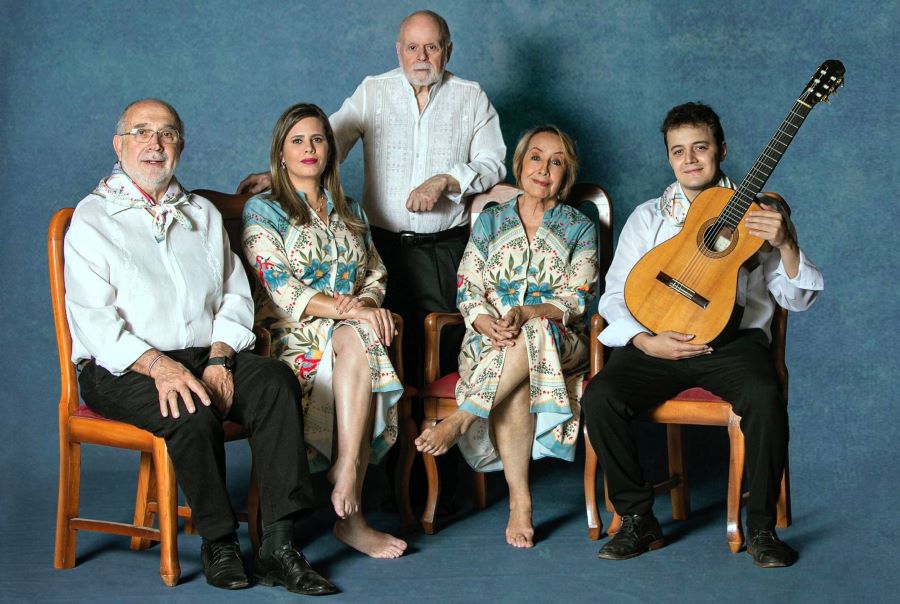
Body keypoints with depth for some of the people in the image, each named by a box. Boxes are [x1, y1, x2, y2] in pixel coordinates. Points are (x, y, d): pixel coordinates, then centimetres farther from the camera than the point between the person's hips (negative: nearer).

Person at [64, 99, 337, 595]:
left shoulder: (202, 214, 20)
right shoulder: (92, 219, 4)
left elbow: (235, 295, 12)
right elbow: (94, 320, -8)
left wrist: (219, 357, -9)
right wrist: (158, 366, -23)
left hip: (206, 356, 4)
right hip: (122, 368, -4)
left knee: (275, 381, -25)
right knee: (193, 413, -34)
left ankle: (277, 544, -26)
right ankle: (218, 543, -14)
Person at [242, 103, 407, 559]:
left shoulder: (349, 213, 23)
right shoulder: (263, 211, 4)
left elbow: (375, 276, 20)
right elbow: (282, 291, -8)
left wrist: (367, 302, -6)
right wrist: (350, 309, -19)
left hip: (350, 330, 4)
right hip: (291, 334, -4)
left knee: (359, 343, -33)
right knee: (357, 340, -36)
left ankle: (349, 509, -35)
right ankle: (350, 512, -36)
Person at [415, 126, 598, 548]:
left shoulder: (580, 228, 10)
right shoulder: (490, 221, 15)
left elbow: (576, 300, -3)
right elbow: (468, 291, 6)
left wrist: (524, 314, -23)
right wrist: (491, 325, -17)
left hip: (559, 343, 0)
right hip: (490, 339, 1)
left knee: (534, 335, -39)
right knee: (513, 385, -36)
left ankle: (462, 418, -37)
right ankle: (519, 499, -37)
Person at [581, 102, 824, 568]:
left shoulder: (758, 212, 12)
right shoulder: (648, 216, 16)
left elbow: (797, 299, 7)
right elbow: (615, 296, 9)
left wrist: (784, 244, -12)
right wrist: (645, 341, -10)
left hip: (734, 338, -1)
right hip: (657, 342, 2)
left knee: (764, 396, -34)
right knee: (599, 397, -26)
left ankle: (760, 526, -15)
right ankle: (638, 520, -9)